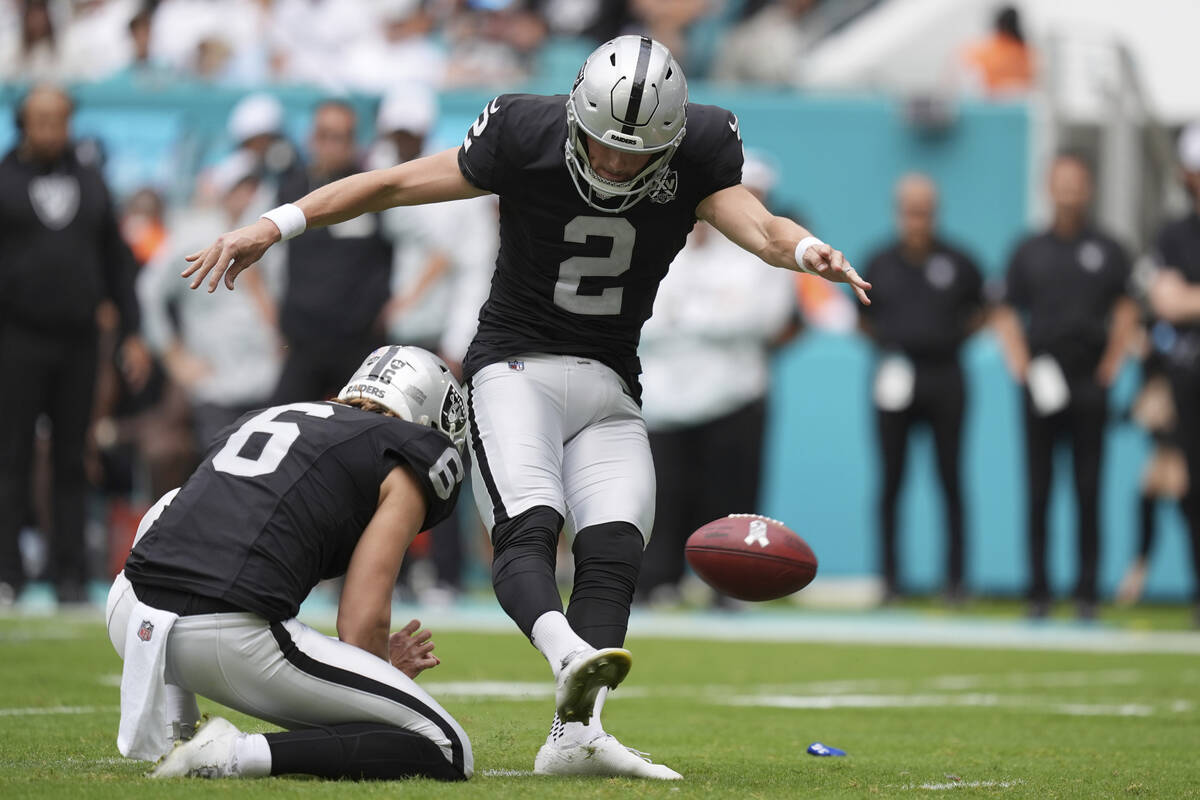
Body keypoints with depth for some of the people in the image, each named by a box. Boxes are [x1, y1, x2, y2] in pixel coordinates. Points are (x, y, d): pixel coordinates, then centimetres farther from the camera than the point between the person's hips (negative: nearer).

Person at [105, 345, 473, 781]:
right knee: (447, 752, 4)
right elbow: (362, 622, 3)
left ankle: (171, 730, 24)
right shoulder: (407, 467, 12)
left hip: (131, 620, 6)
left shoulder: (265, 418, 32)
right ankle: (241, 755, -11)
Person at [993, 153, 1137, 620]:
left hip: (1089, 385, -1)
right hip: (1041, 384, 1)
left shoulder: (1107, 250, 9)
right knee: (1038, 491, 0)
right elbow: (1007, 315, 12)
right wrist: (1020, 366, -2)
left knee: (1088, 491, -3)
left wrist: (1110, 367, -3)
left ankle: (1086, 593, 0)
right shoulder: (1029, 251, 12)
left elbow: (1126, 313, 8)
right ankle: (1038, 593, 4)